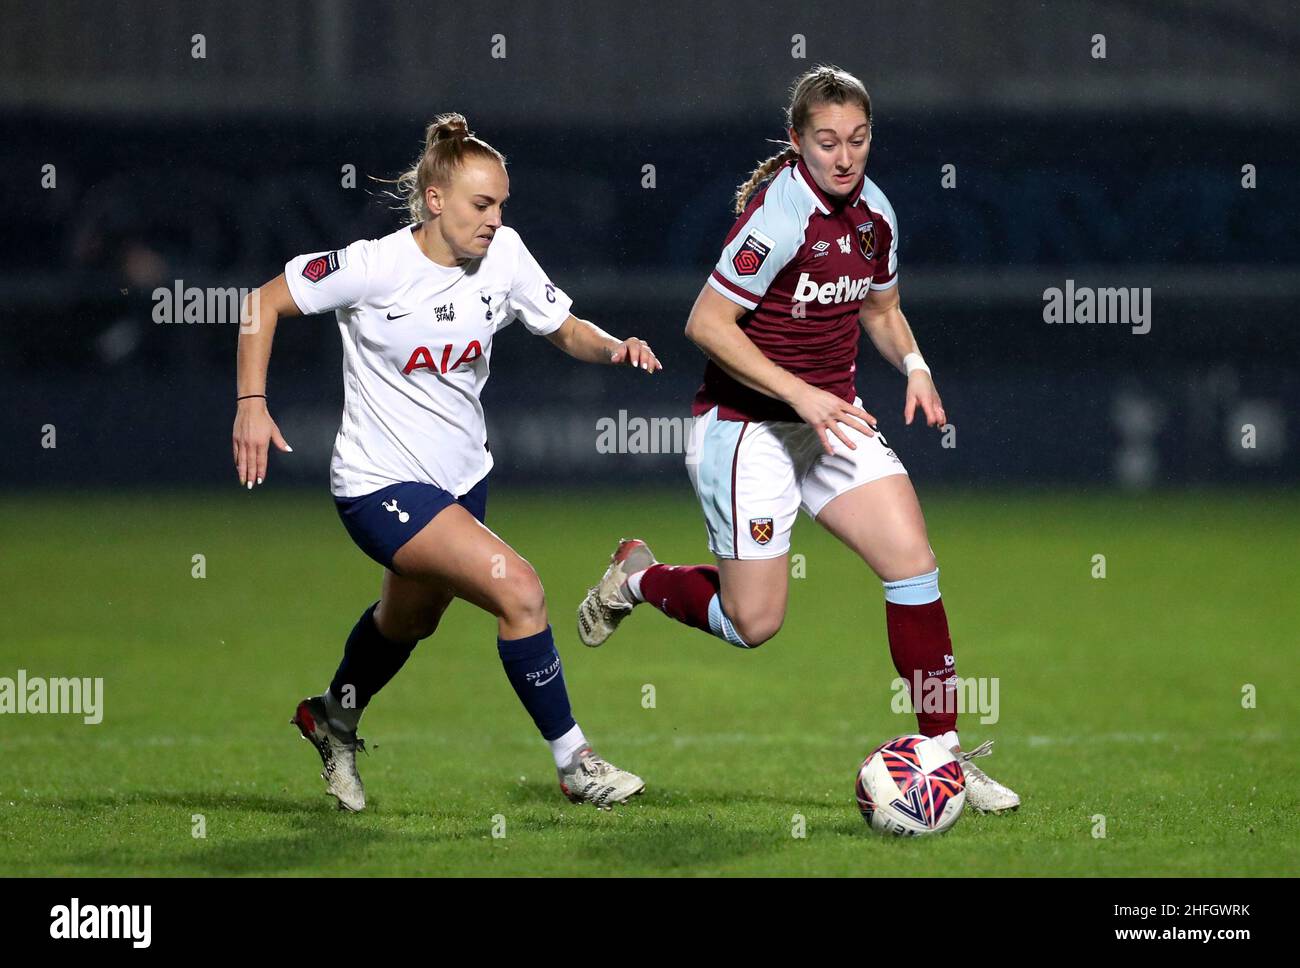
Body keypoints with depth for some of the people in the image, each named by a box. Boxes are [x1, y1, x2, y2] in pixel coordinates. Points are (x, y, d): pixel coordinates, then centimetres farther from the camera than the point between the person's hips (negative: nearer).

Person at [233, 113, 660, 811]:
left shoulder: (503, 254, -7)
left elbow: (567, 331, 3)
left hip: (461, 475, 7)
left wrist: (613, 348, -19)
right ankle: (572, 763, -10)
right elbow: (264, 303, -12)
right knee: (518, 588, -23)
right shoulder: (375, 265, -21)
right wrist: (251, 402, -20)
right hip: (380, 483, -7)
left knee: (411, 620, 29)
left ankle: (333, 718, 59)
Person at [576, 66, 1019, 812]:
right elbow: (707, 324, -22)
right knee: (754, 624, -3)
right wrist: (801, 394, -25)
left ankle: (946, 752, -1)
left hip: (831, 415, 6)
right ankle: (637, 577, 27)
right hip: (748, 428, -6)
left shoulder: (874, 212, 1)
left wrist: (913, 365, -2)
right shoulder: (780, 215, -22)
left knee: (914, 561, -10)